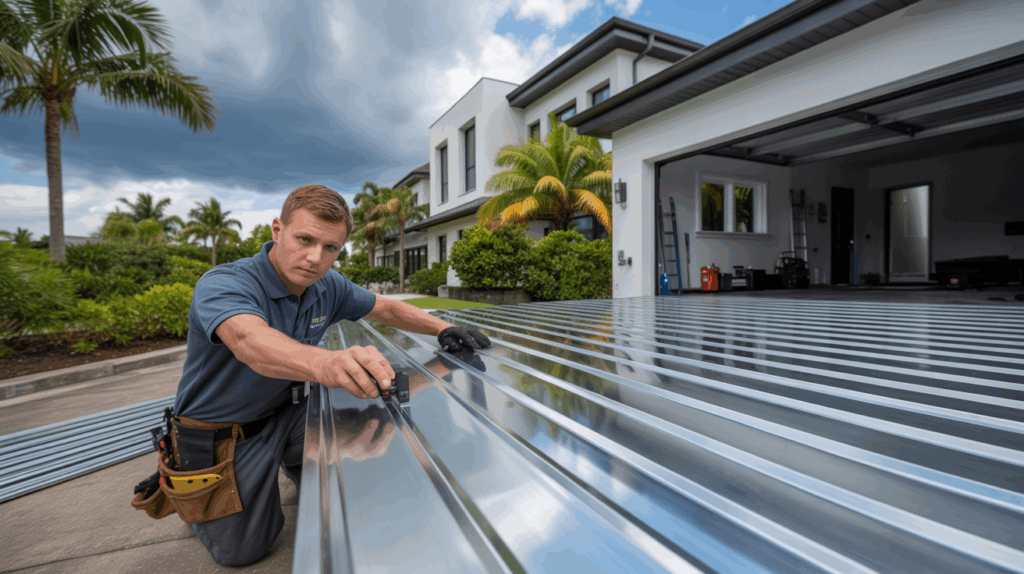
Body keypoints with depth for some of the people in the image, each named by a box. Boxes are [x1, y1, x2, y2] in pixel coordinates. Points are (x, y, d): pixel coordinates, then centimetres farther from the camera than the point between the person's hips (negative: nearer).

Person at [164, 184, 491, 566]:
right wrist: (326, 364, -72)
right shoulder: (222, 285, -29)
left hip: (285, 415, 5)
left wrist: (442, 328, -17)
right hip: (221, 434, -4)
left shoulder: (328, 288, -10)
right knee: (242, 552, 3)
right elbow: (250, 341, -51)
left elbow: (387, 308, 1)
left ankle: (290, 462, 23)